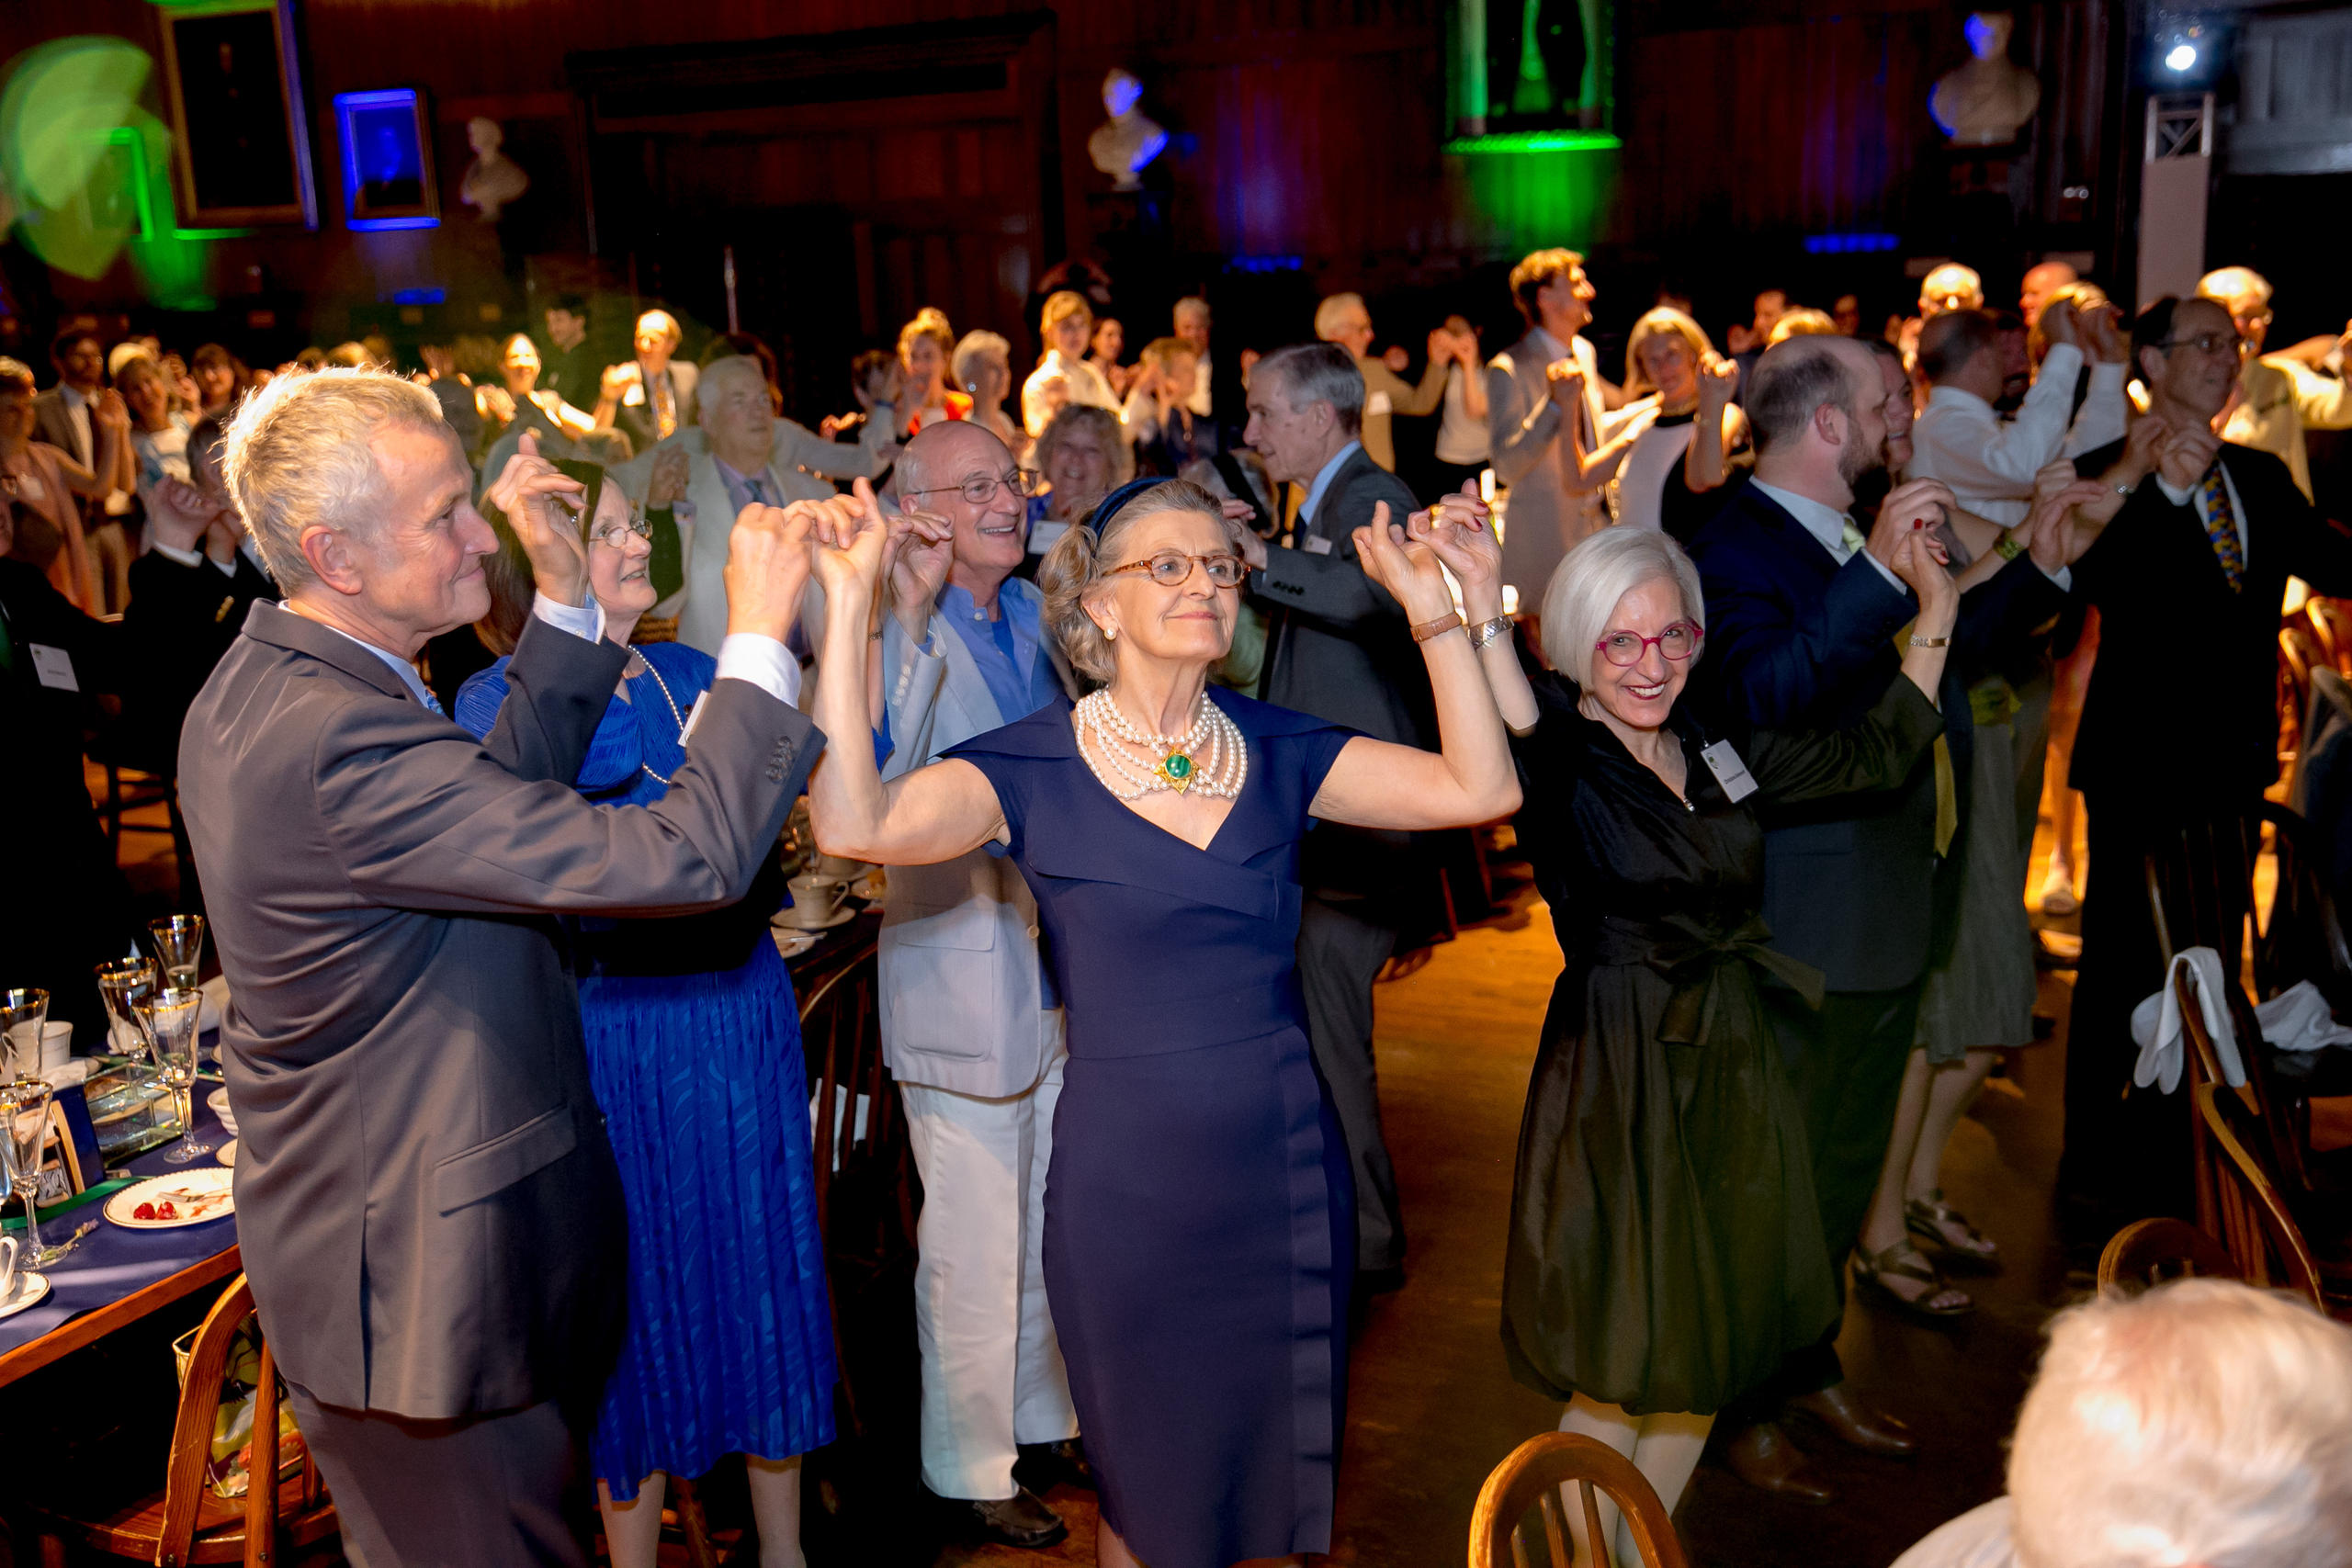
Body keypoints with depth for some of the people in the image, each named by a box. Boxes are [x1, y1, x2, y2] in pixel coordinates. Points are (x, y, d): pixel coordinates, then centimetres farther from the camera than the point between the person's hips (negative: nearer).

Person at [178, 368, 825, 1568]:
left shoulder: (258, 687, 2)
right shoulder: (339, 742, -31)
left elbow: (503, 802, 9)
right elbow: (684, 858, -34)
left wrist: (566, 603, 3)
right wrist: (759, 635, -23)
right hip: (424, 1281, -10)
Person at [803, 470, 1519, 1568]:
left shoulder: (1276, 752, 1)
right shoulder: (1035, 768, -10)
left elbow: (1478, 789, -7)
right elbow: (855, 824, -26)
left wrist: (1434, 612, -12)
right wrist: (849, 606, -27)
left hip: (1283, 1166, 3)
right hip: (1126, 1179, -3)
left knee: (1280, 1475, 21)